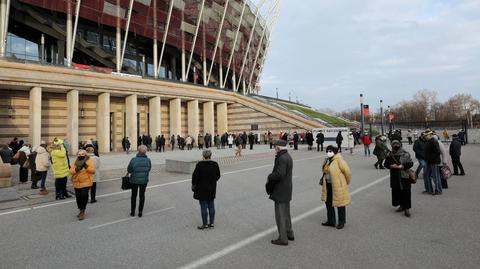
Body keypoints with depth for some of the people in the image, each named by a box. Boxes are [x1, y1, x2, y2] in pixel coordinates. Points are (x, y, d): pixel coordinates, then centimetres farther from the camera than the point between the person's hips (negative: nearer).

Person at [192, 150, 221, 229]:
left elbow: (195, 176, -13)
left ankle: (205, 224, 12)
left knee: (203, 207, 4)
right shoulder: (215, 164, -2)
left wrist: (193, 185, 2)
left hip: (202, 189, -5)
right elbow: (218, 176, 7)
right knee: (211, 206, 15)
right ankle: (211, 223, 23)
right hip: (212, 189, 5)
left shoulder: (200, 164, -17)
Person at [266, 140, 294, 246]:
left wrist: (270, 177, -14)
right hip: (286, 190, 10)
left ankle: (283, 239, 9)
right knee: (286, 213, 21)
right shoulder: (288, 156, 10)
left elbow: (279, 174, -29)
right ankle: (289, 234, 34)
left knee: (280, 215, 0)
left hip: (280, 191, -10)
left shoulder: (281, 159, -22)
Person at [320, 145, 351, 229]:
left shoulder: (339, 160, -18)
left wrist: (347, 182, -3)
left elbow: (347, 171, -14)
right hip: (328, 186, 8)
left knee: (340, 204, 7)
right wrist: (323, 179, 11)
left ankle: (341, 222, 25)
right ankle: (331, 221, 30)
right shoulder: (327, 160, 5)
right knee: (328, 202, 15)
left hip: (338, 186, -8)